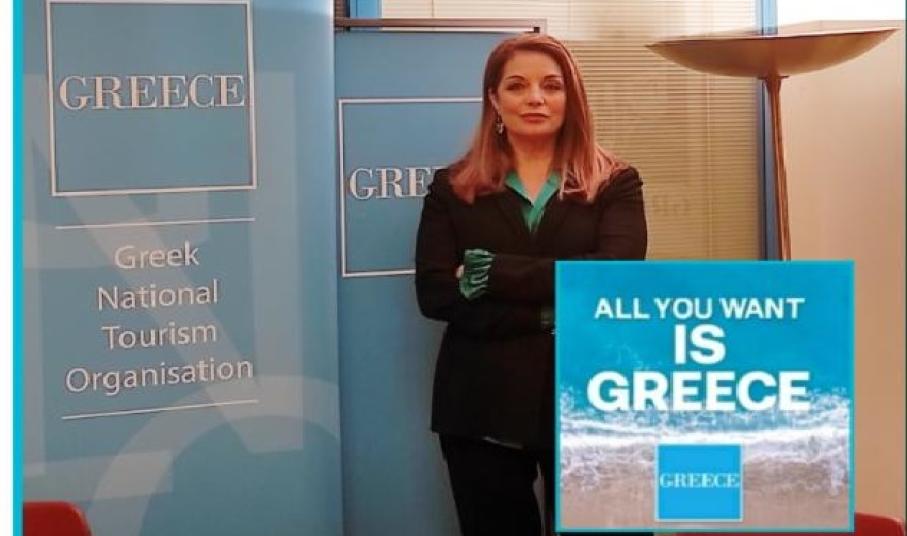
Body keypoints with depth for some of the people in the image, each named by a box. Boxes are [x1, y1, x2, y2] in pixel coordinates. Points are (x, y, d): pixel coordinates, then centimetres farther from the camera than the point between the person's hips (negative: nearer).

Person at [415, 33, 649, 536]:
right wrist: (545, 313, -15)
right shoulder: (453, 189, 7)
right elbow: (434, 294, -5)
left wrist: (495, 272, -15)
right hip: (482, 407, 1)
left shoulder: (614, 183, 5)